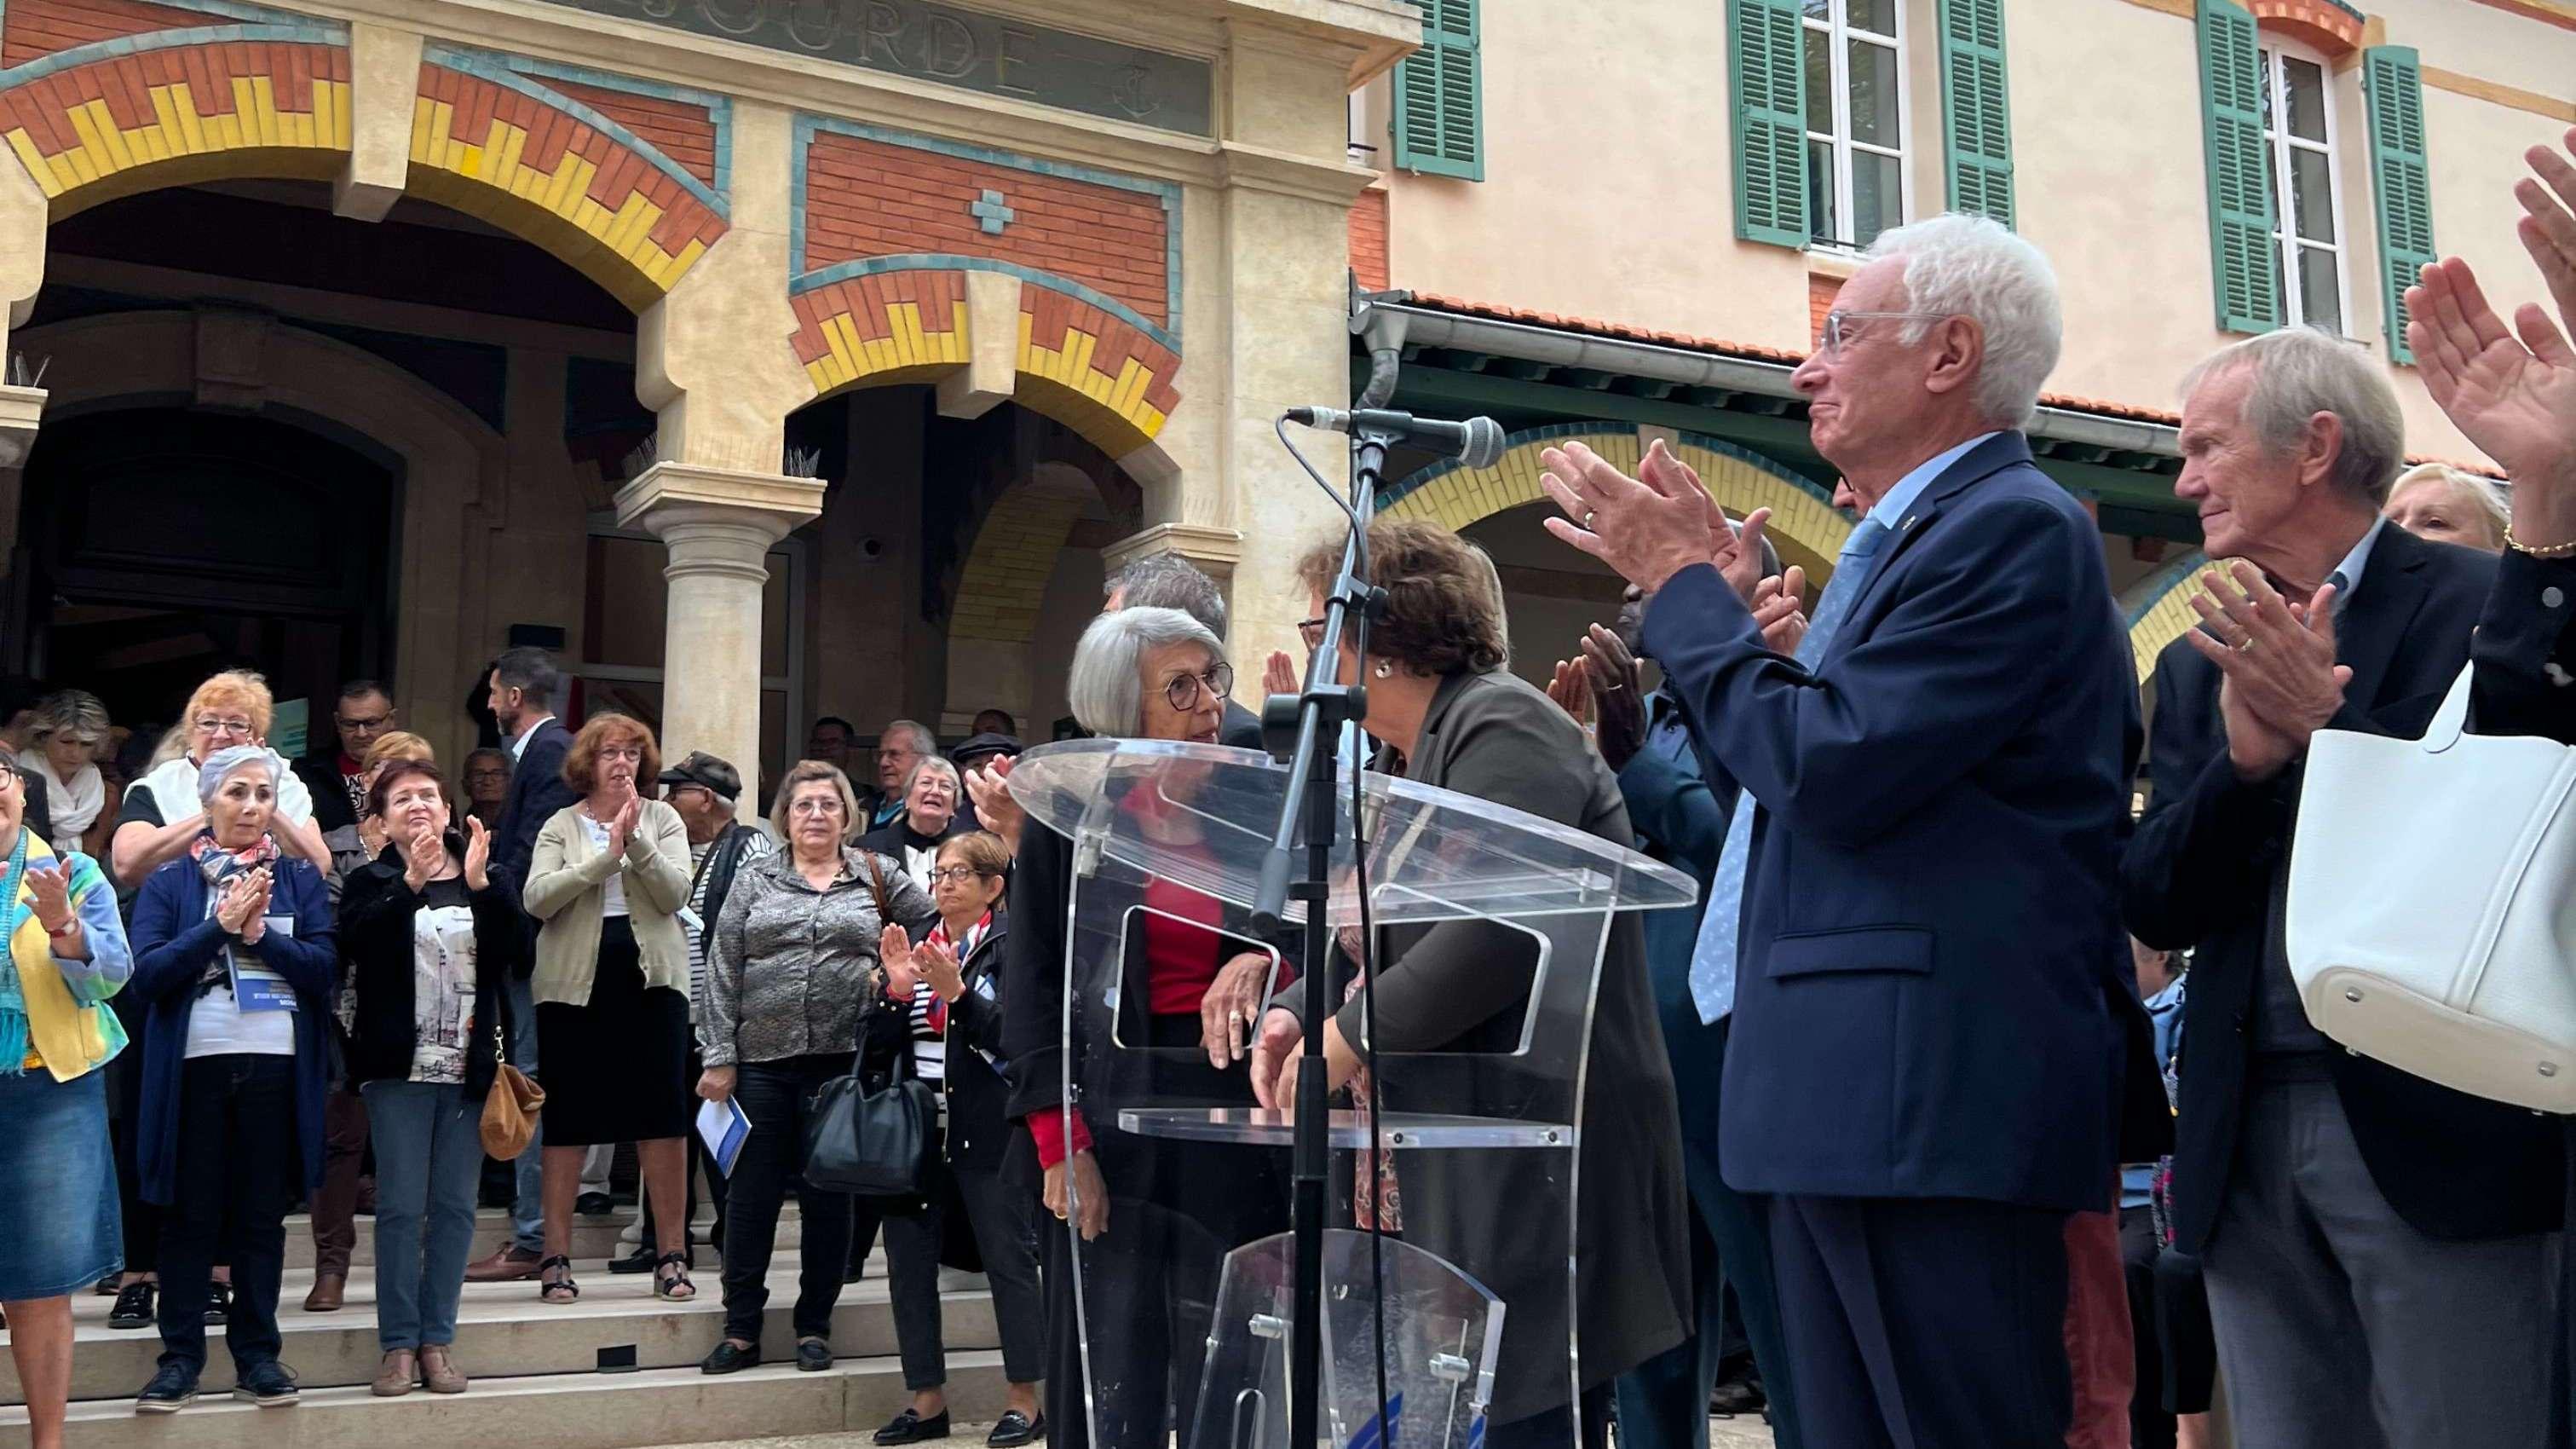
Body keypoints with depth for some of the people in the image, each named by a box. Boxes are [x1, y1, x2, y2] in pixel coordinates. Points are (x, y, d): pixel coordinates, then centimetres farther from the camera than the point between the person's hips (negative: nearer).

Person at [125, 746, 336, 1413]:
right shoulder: (168, 882, 4)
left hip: (277, 1066, 1)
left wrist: (259, 932, -14)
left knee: (263, 1212, 8)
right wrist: (221, 924, -15)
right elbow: (147, 975, -7)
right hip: (195, 1065, -1)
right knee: (191, 1214, 4)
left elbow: (325, 967, -3)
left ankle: (257, 1353, 15)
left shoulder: (300, 878, 6)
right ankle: (180, 1355, 12)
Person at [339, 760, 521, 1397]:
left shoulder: (489, 882, 8)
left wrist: (479, 884, -18)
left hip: (470, 1066, 2)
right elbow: (357, 942, -16)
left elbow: (511, 951, -7)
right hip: (400, 1066, -2)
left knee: (455, 1206, 5)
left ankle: (438, 1340, 12)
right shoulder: (372, 883, 4)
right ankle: (398, 1344, 6)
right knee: (401, 1206, -1)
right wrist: (412, 883, -25)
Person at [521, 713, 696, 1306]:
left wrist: (636, 841, -18)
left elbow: (675, 894, -5)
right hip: (575, 982, 0)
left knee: (664, 1114, -1)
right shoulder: (561, 826, 6)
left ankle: (672, 1256, 8)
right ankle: (556, 1258, 13)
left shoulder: (662, 818, 9)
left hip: (650, 979, 1)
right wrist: (605, 854, -19)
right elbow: (537, 898, -10)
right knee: (567, 1119, 3)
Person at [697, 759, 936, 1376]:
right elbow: (723, 971, 4)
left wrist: (895, 973, 0)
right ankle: (741, 1330, 13)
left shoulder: (879, 876, 7)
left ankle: (815, 1326, 18)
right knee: (751, 1193, 3)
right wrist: (719, 1056, -2)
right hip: (762, 1059, 1)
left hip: (843, 1059, 0)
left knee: (829, 1196, 7)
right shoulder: (755, 879, 7)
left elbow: (935, 928, 14)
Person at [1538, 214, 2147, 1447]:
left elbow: (1832, 770, -20)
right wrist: (1710, 602, 15)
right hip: (1852, 1102, 10)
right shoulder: (1908, 539, 19)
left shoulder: (2014, 528, -11)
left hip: (1932, 1099, -10)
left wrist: (1685, 588, -8)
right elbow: (1789, 790, 21)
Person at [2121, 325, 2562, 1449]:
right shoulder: (2199, 663, 14)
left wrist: (2326, 724, -18)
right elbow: (2158, 910, 5)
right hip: (2248, 1137, 5)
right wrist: (2245, 757, -11)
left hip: (2434, 1131, -5)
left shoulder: (2484, 606, -2)